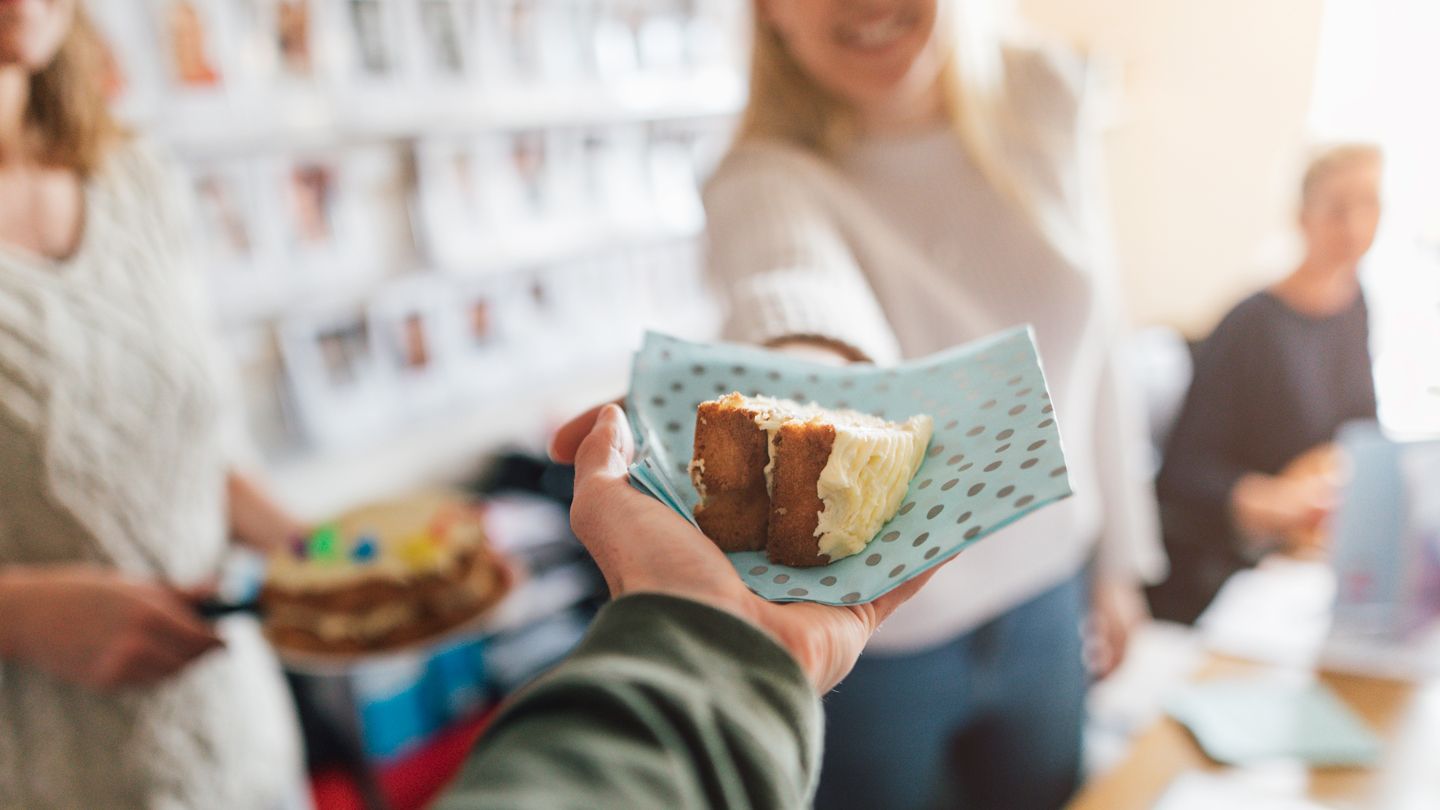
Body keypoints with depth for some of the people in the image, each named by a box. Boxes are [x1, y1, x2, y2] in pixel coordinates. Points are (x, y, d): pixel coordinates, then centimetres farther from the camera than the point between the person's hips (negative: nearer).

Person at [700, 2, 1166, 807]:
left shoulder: (1046, 95, -4)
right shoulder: (766, 178, -18)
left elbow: (1092, 346, 3)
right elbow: (801, 291, -43)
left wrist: (1120, 556, 8)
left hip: (1043, 600, 5)